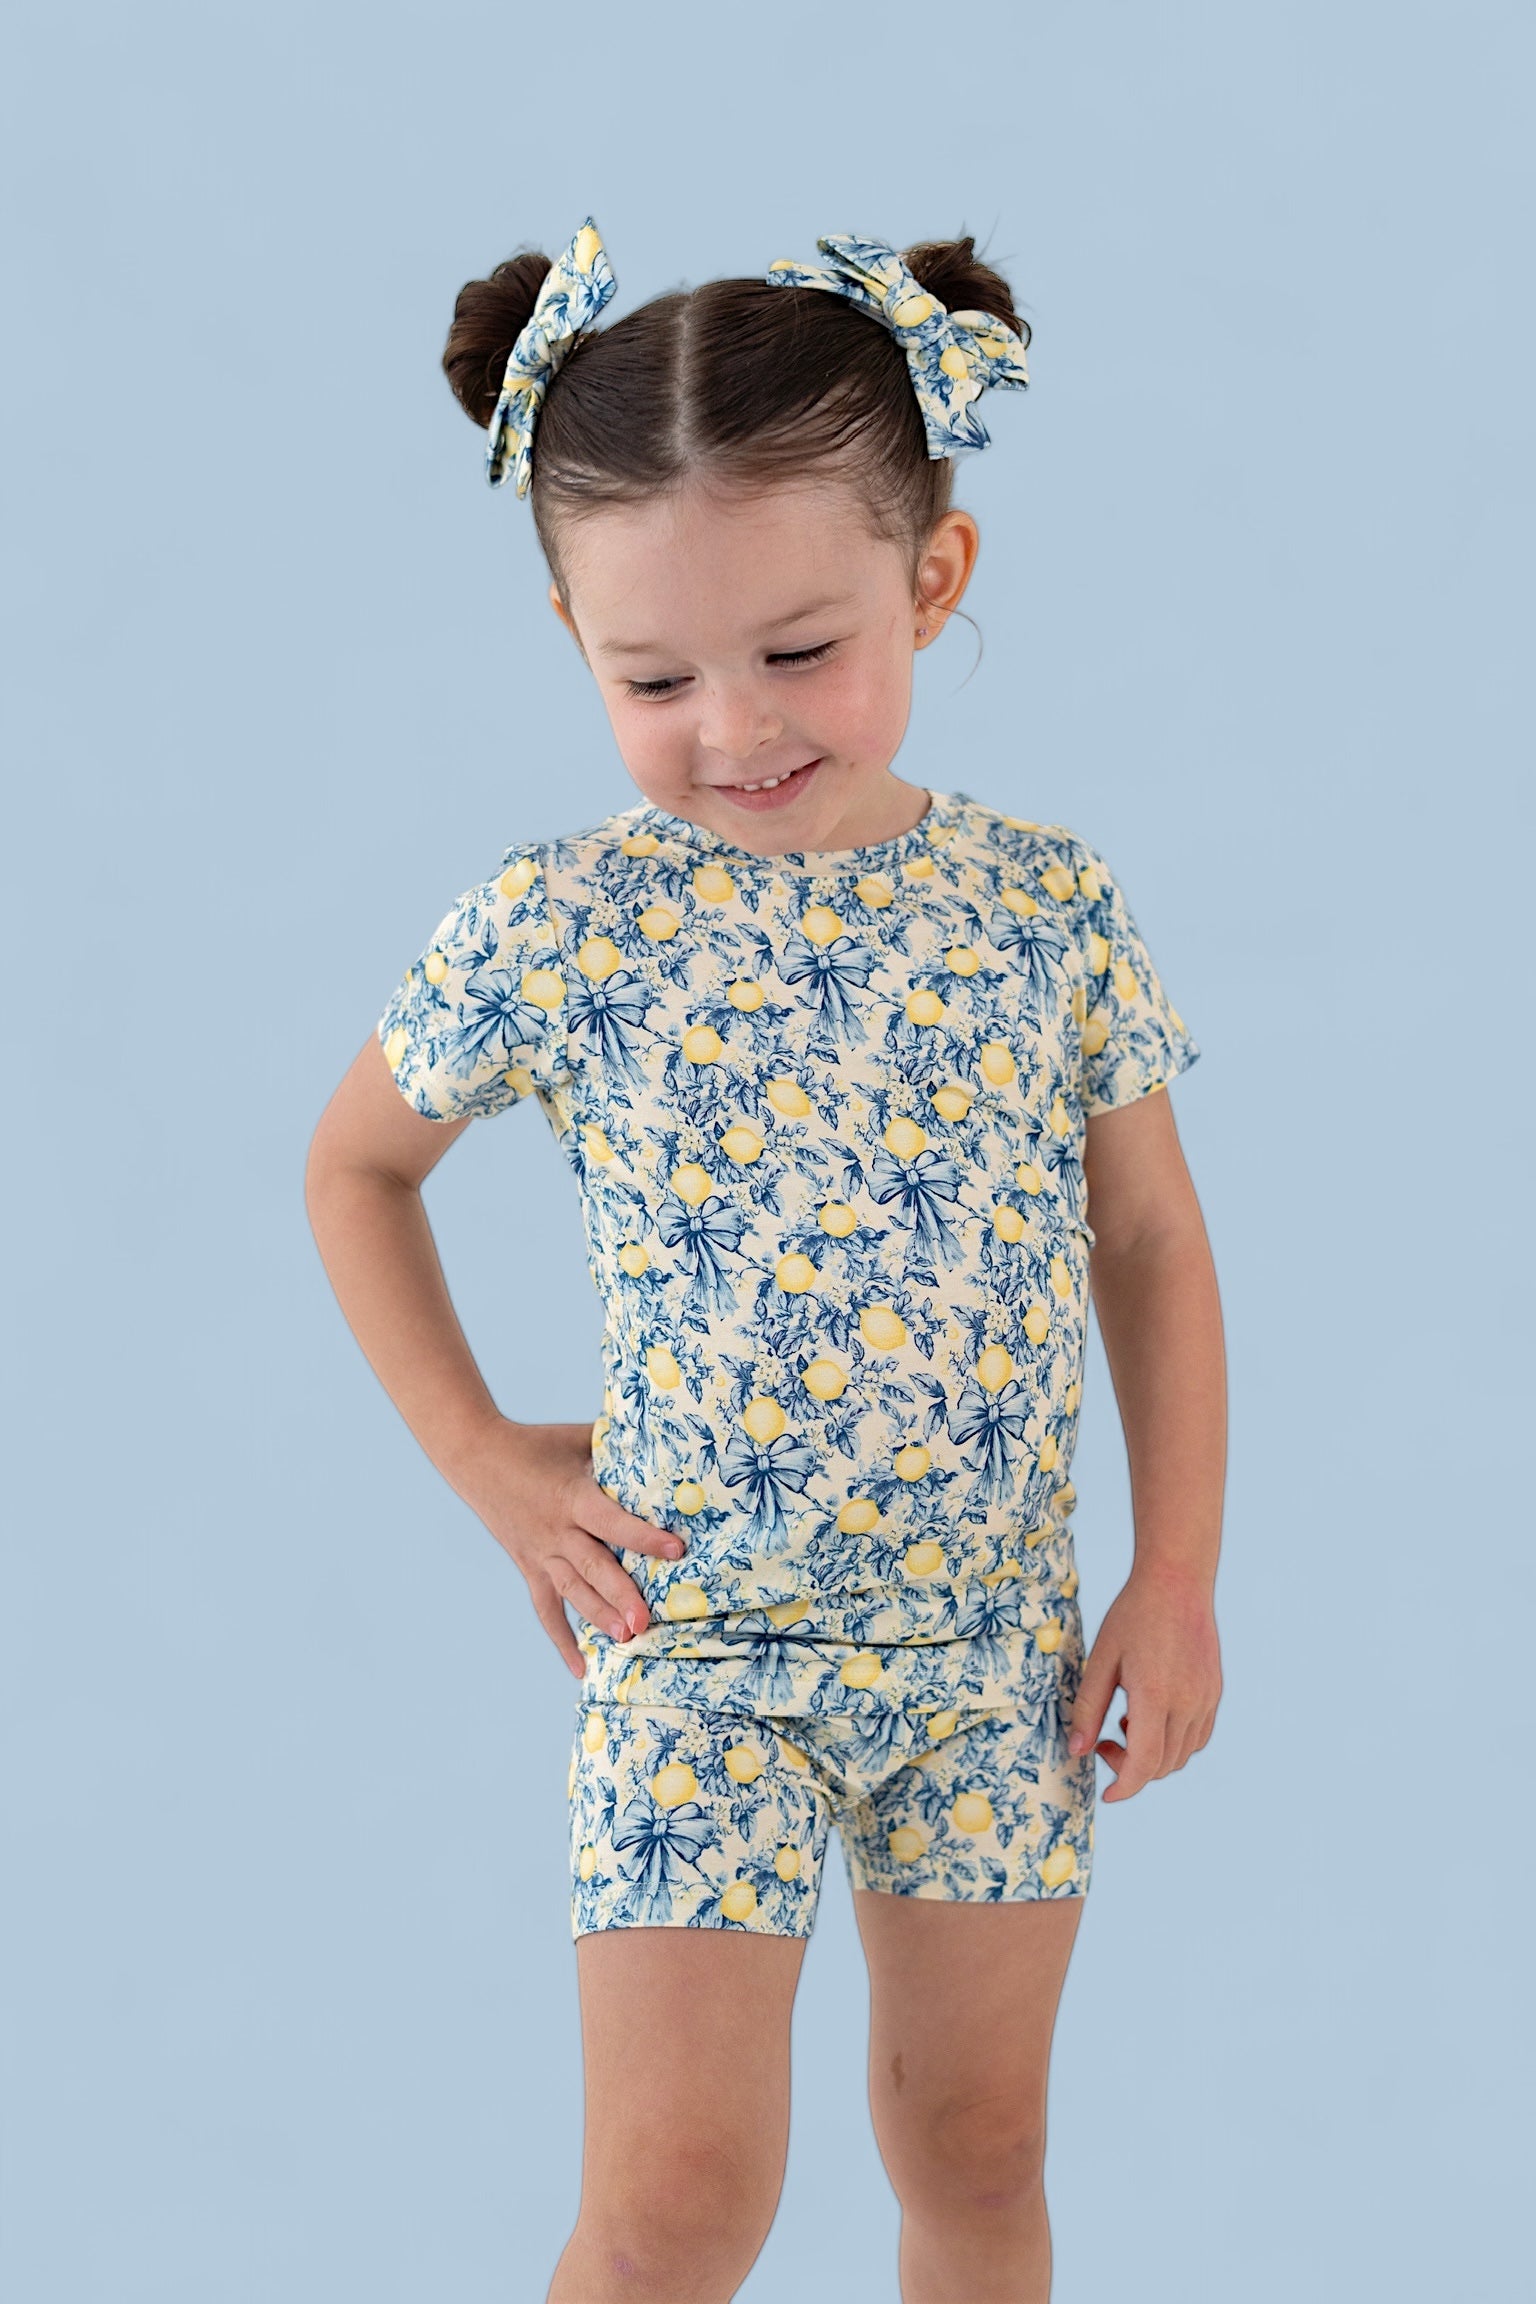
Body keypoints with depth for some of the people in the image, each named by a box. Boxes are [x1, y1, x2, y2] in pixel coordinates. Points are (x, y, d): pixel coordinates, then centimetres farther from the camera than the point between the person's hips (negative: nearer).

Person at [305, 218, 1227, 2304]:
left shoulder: (1054, 912, -5)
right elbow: (356, 1167, 6)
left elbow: (1150, 1247, 5)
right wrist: (486, 1466, -1)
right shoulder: (560, 930, -10)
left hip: (999, 1641, 2)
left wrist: (1177, 1577, 1)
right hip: (698, 1641, -2)